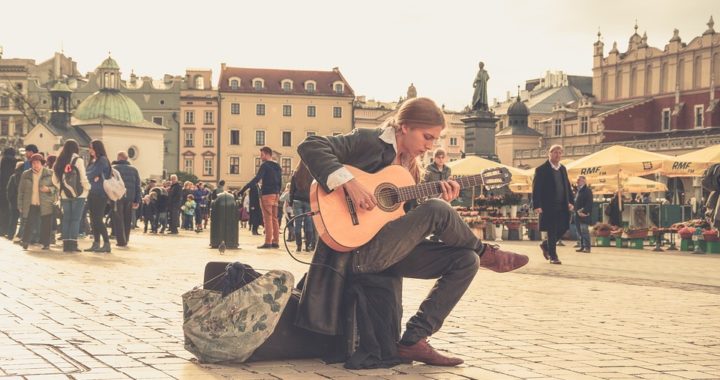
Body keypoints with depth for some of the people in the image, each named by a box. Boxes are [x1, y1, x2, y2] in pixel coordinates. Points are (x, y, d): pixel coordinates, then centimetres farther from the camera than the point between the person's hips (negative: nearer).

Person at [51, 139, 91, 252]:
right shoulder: (78, 160, -8)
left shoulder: (59, 162, 8)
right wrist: (87, 188, 4)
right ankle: (73, 243, -6)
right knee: (75, 219, -2)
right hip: (78, 194, -5)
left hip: (64, 195, 5)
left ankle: (66, 244, 9)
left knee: (66, 219, 10)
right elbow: (83, 178, -11)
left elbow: (55, 180, 8)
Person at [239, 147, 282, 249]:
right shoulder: (277, 167, 15)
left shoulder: (265, 165, -9)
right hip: (275, 195, 8)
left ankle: (268, 242, -10)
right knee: (274, 219, 9)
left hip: (266, 194, -8)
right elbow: (280, 182, 18)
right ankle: (275, 241, 8)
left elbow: (256, 179, -18)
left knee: (267, 219, -8)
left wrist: (244, 189, -20)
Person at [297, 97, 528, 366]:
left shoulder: (409, 165, 17)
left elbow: (411, 218, 15)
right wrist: (348, 182, -28)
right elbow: (310, 146, -18)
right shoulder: (368, 141, -6)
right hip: (356, 249, -9)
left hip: (390, 249, 9)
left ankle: (414, 340, -7)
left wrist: (439, 198, -1)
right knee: (437, 211, -24)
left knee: (466, 260, -5)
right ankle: (485, 253, 6)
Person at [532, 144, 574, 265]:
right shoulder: (541, 169, -5)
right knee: (552, 231, -3)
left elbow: (567, 186, 19)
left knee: (563, 229, 6)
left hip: (562, 206, 6)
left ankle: (545, 245, 28)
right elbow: (536, 189, -9)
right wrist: (537, 205, -16)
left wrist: (570, 201, 9)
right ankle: (553, 256, 8)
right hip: (549, 206, -6)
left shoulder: (563, 168, 15)